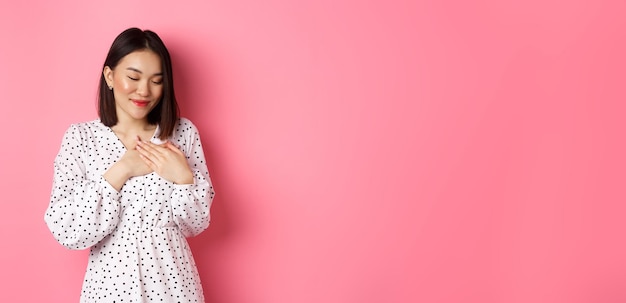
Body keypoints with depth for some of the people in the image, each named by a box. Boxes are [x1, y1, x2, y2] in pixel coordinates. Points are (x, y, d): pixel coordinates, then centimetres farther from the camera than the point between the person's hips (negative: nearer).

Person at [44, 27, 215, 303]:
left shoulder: (183, 132, -4)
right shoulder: (80, 137, -6)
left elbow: (197, 223, -2)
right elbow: (66, 232, -13)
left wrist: (183, 177, -18)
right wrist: (121, 171, -18)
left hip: (172, 279, 1)